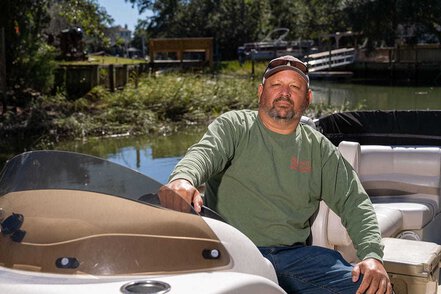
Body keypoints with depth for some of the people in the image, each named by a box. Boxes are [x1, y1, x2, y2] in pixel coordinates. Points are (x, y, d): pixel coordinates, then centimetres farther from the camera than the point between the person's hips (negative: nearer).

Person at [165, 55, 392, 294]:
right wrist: (183, 178, -40)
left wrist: (372, 256, -3)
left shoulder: (319, 148, 15)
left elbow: (354, 202, 13)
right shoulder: (233, 126, 6)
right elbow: (204, 152, -15)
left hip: (294, 253, 3)